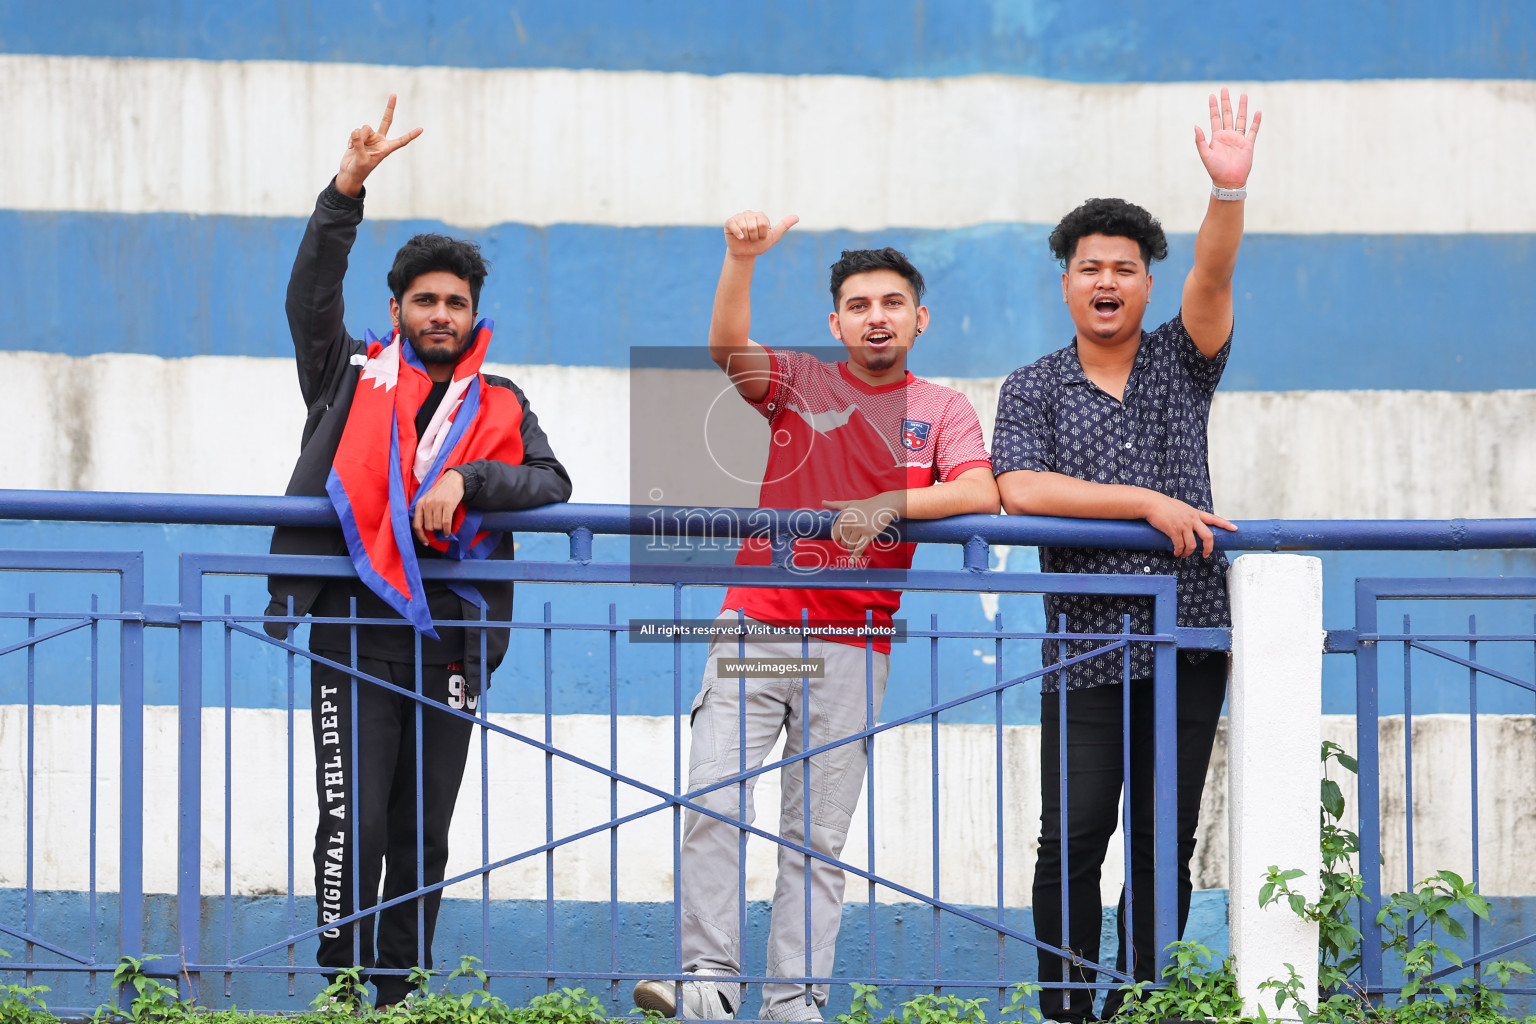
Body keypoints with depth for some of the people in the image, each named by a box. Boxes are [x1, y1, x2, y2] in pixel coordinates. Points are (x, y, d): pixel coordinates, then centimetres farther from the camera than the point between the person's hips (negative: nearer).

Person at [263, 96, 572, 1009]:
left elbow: (551, 482, 1)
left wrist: (465, 482, -15)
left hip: (450, 639, 2)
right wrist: (348, 189, -14)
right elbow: (312, 293, -4)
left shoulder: (499, 405, 15)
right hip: (353, 632, -2)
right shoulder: (353, 378, 10)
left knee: (424, 836, 5)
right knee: (353, 824, -9)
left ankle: (402, 993, 12)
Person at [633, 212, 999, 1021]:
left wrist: (891, 506, -22)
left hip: (852, 647, 0)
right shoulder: (799, 383, 10)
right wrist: (740, 261, -26)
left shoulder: (942, 409, 10)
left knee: (819, 836, 0)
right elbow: (727, 348, -9)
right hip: (755, 626, 0)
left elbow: (981, 493, -6)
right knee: (712, 803, -14)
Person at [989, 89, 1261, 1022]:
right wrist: (1148, 504, -15)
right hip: (1085, 648, -2)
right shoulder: (1032, 391, 6)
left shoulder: (1180, 365, 10)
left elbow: (1213, 279, -8)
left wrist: (1230, 189, -26)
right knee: (1073, 839, -5)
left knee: (1164, 841, 4)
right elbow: (1020, 490, -10)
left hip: (1189, 641, 2)